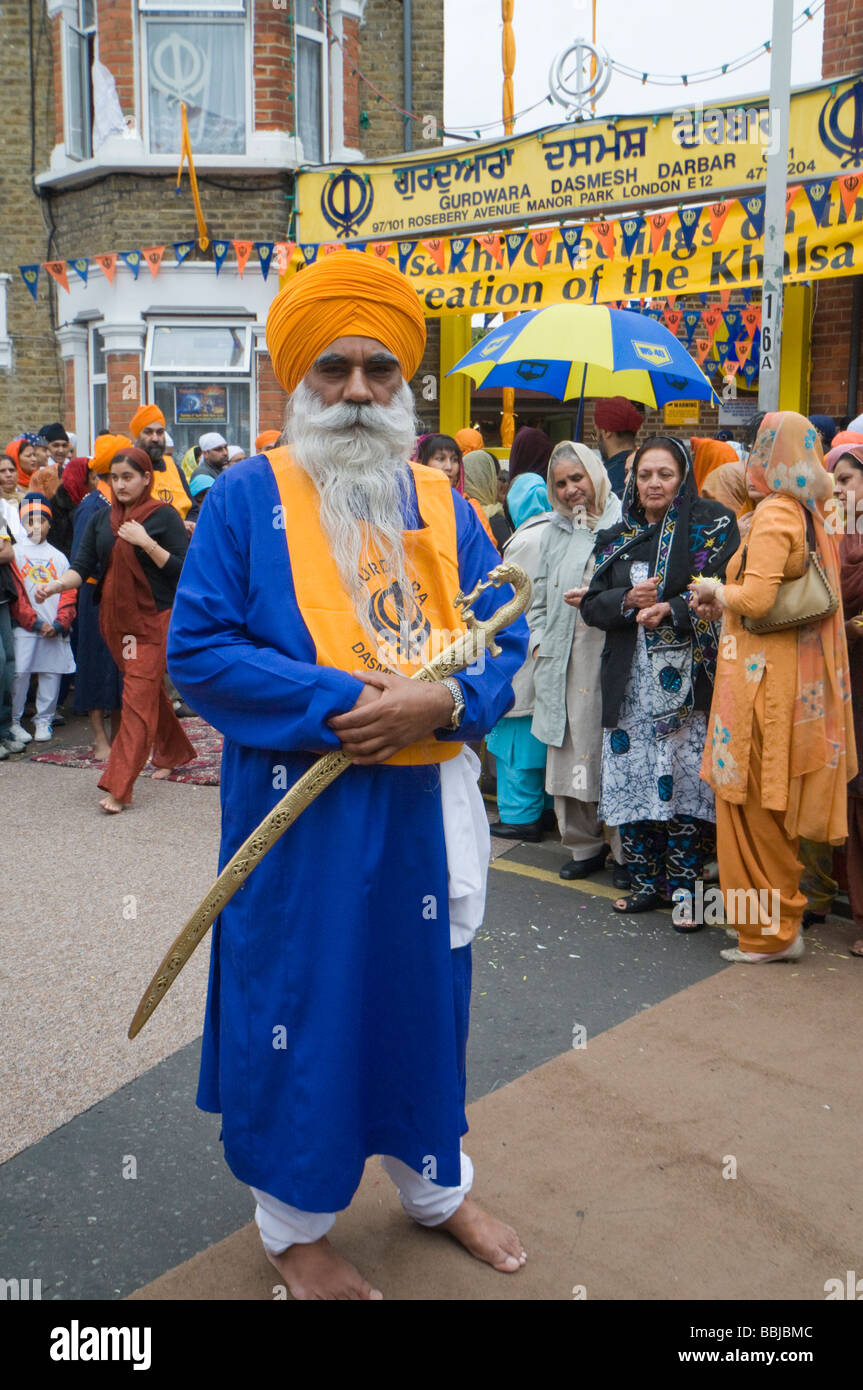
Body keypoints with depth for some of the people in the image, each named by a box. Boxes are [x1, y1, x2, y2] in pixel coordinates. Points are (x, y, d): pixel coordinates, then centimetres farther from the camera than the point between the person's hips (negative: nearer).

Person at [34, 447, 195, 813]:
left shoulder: (164, 516, -6)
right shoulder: (101, 519, 8)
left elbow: (182, 570, -11)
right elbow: (83, 566, 3)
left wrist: (146, 543, -20)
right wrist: (55, 585, -16)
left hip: (154, 618, -6)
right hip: (116, 618, 6)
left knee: (139, 696, -10)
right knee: (150, 690, 17)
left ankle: (119, 786, -13)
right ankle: (174, 752, 37)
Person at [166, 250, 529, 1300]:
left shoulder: (441, 502, 7)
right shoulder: (247, 498, -5)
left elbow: (502, 637, 6)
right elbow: (197, 650, -12)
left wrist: (445, 701, -16)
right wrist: (337, 703, -21)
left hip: (425, 807, 4)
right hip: (297, 811, -4)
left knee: (423, 995, 18)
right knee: (296, 1012, 8)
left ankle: (434, 1186, 42)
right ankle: (293, 1224, 32)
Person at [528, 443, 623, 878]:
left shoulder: (622, 523, -4)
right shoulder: (556, 529, 18)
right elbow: (541, 592, 25)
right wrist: (539, 639, 14)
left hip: (609, 652, -6)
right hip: (563, 657, 6)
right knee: (569, 748, 8)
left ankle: (627, 850, 9)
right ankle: (584, 844, 21)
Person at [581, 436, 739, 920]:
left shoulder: (710, 524, 3)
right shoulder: (617, 539, 16)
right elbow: (591, 604, 10)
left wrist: (671, 610, -21)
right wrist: (628, 600, -10)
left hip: (688, 675, -4)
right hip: (630, 679, 4)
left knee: (687, 778, -8)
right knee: (632, 779, 3)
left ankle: (684, 887, 1)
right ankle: (646, 881, 15)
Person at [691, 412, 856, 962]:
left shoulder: (774, 512, -14)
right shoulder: (811, 514, 11)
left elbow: (757, 598, -22)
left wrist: (716, 592, -3)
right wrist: (725, 602, 11)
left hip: (762, 676, -8)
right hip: (801, 675, 8)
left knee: (754, 805, 2)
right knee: (777, 805, 16)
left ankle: (769, 931, 10)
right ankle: (780, 920, 26)